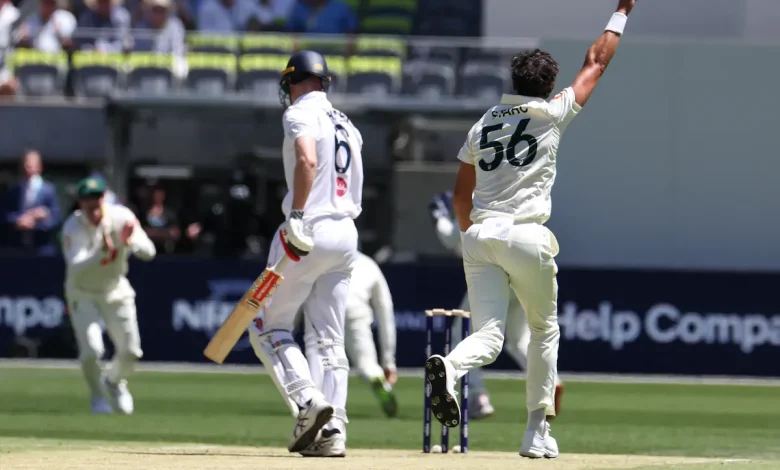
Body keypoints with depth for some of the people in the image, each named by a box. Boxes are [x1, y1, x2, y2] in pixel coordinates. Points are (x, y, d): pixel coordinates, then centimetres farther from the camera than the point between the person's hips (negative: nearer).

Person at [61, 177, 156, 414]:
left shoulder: (121, 217, -18)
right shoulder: (74, 228, -26)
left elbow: (149, 252, -21)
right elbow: (75, 268, -39)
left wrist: (131, 242, -42)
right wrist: (102, 252, -54)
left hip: (116, 291, 3)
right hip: (83, 294, -3)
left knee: (131, 352, 1)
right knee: (92, 350, -17)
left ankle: (114, 382, 35)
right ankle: (98, 396, 13)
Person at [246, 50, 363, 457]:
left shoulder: (301, 114, -6)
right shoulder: (346, 124, 19)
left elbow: (307, 160, -24)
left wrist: (297, 215, -28)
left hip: (308, 231, -7)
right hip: (347, 233, 7)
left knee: (268, 326, 3)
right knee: (328, 339, 7)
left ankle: (308, 401, -16)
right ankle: (333, 430, -2)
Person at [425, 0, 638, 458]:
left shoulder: (482, 125, 15)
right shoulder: (551, 115, 2)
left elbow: (461, 196, 17)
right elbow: (596, 64, 12)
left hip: (479, 235, 3)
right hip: (525, 236, -3)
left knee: (489, 334, -4)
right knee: (545, 329, 17)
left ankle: (451, 366, -39)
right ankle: (538, 431, 14)